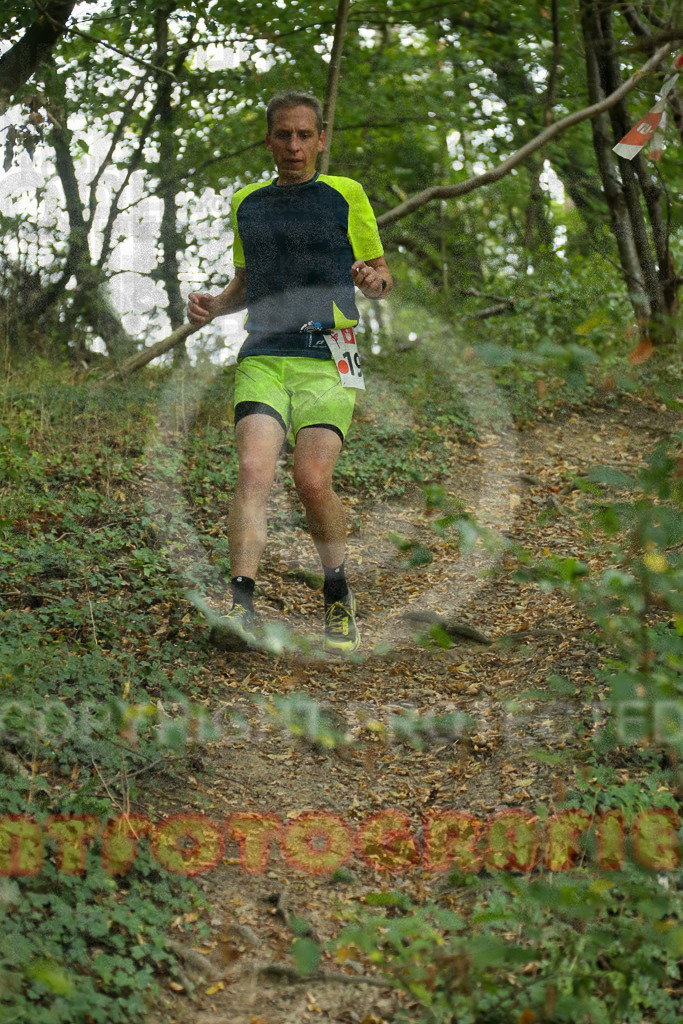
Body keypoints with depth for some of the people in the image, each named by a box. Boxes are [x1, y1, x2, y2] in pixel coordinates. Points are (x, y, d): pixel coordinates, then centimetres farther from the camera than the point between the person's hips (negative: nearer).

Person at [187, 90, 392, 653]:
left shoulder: (345, 195, 9)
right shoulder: (247, 203, 19)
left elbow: (382, 276, 12)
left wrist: (372, 280, -12)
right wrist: (213, 304, 8)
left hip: (327, 357, -3)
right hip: (262, 356, 3)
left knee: (312, 480, -16)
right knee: (254, 471, -19)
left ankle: (339, 599, 7)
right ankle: (243, 605, -24)